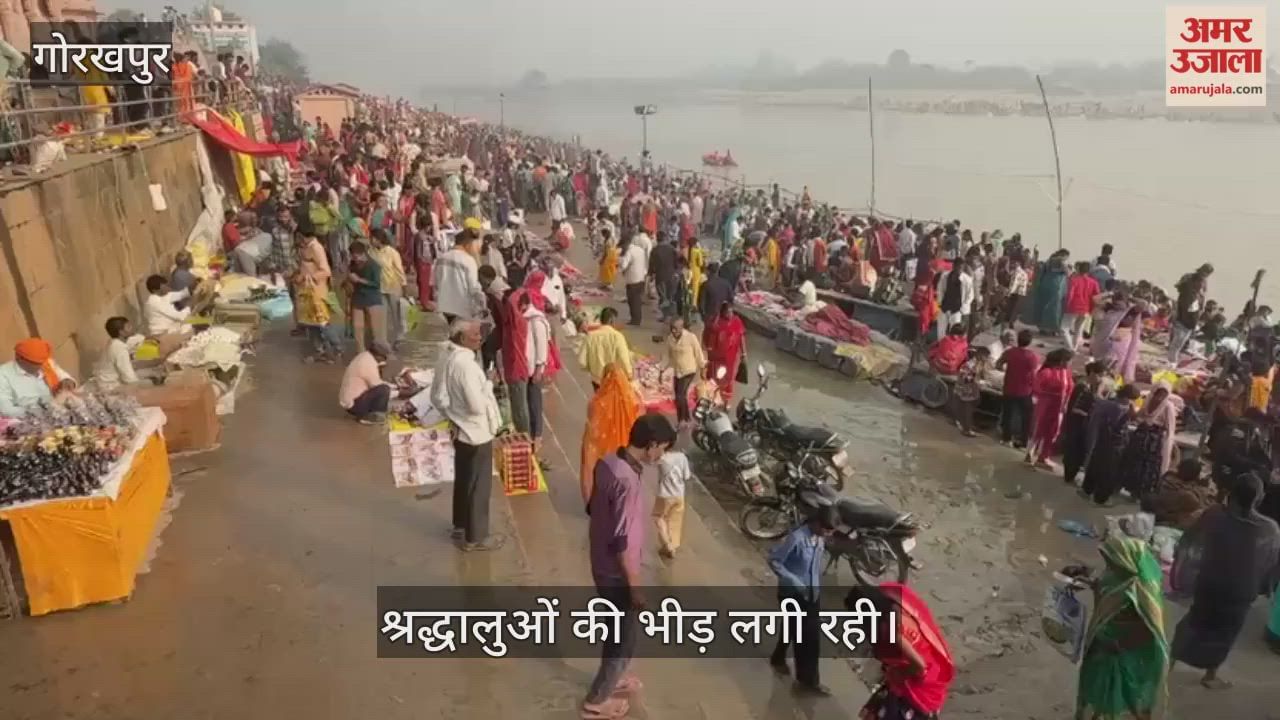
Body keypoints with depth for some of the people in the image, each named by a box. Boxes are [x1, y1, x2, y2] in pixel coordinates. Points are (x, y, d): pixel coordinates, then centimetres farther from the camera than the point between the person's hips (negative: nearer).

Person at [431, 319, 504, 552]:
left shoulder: (446, 358, 1)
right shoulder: (466, 365, -27)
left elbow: (437, 397, 9)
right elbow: (478, 406, -28)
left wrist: (452, 413, 16)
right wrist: (488, 386, -13)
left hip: (460, 430, 9)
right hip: (477, 433, -9)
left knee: (463, 480, 22)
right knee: (479, 486, 5)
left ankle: (460, 526, 38)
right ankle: (475, 538, 16)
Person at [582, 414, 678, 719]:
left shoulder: (607, 462, -5)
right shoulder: (627, 482, -33)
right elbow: (622, 543, -28)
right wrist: (635, 588, -17)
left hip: (601, 563, 9)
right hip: (616, 572, -8)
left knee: (618, 629, 29)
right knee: (625, 639, 13)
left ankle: (611, 677, 50)